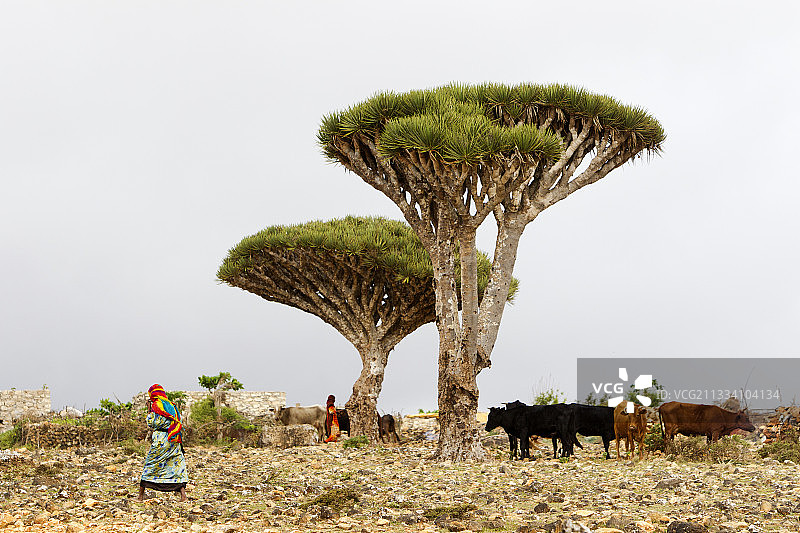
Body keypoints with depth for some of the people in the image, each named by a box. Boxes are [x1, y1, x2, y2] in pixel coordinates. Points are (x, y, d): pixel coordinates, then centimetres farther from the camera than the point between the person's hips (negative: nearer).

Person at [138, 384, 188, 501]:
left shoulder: (155, 405, -4)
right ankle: (183, 494, -11)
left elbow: (151, 423, -4)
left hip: (160, 439, -5)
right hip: (174, 441, 5)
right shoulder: (171, 405, 13)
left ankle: (141, 495, 10)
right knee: (177, 465, 2)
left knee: (150, 465, 5)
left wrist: (148, 409, 5)